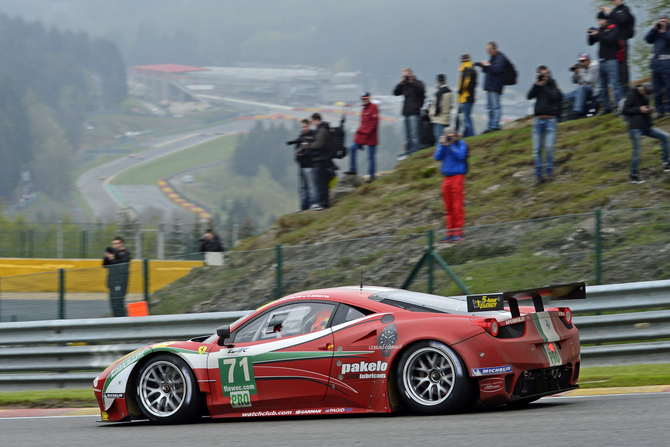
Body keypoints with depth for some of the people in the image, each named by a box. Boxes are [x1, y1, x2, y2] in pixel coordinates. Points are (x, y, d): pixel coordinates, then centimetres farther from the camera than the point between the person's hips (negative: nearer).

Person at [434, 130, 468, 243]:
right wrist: (442, 145, -10)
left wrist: (451, 145, -16)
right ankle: (450, 232, 10)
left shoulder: (461, 144, 0)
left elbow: (460, 156, -14)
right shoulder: (444, 145, 10)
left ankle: (459, 233, -5)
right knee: (448, 207, 6)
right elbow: (437, 157, 0)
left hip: (457, 177, -5)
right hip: (446, 177, 5)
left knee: (457, 207, -7)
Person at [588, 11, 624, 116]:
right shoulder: (599, 30, 16)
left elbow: (610, 40, -18)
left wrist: (597, 35, -16)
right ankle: (606, 107, 15)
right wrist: (591, 34, -4)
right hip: (602, 61, 8)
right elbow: (591, 43, 14)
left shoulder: (613, 28, -2)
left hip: (611, 60, -8)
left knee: (615, 83, -14)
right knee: (603, 86, 9)